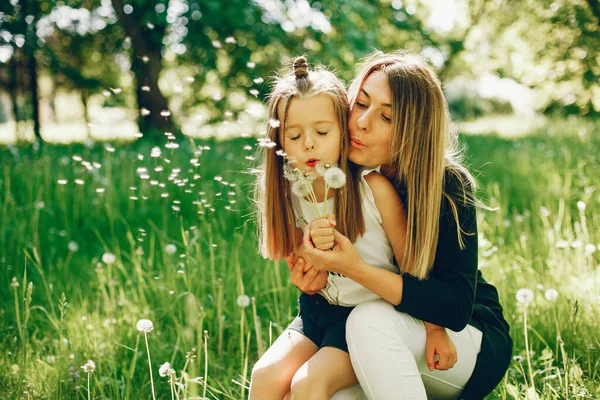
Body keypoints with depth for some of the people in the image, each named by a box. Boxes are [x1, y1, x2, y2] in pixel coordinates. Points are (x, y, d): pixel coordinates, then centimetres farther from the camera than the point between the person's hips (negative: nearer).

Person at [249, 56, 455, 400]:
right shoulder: (288, 194, -6)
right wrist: (312, 248, -23)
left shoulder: (374, 187, -19)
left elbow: (411, 264, -10)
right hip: (320, 309, 5)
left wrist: (435, 329, -7)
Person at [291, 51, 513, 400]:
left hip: (473, 342, -4)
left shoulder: (448, 186, -20)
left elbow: (456, 307, -27)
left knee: (371, 320, -33)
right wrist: (311, 278, -21)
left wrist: (356, 269, -36)